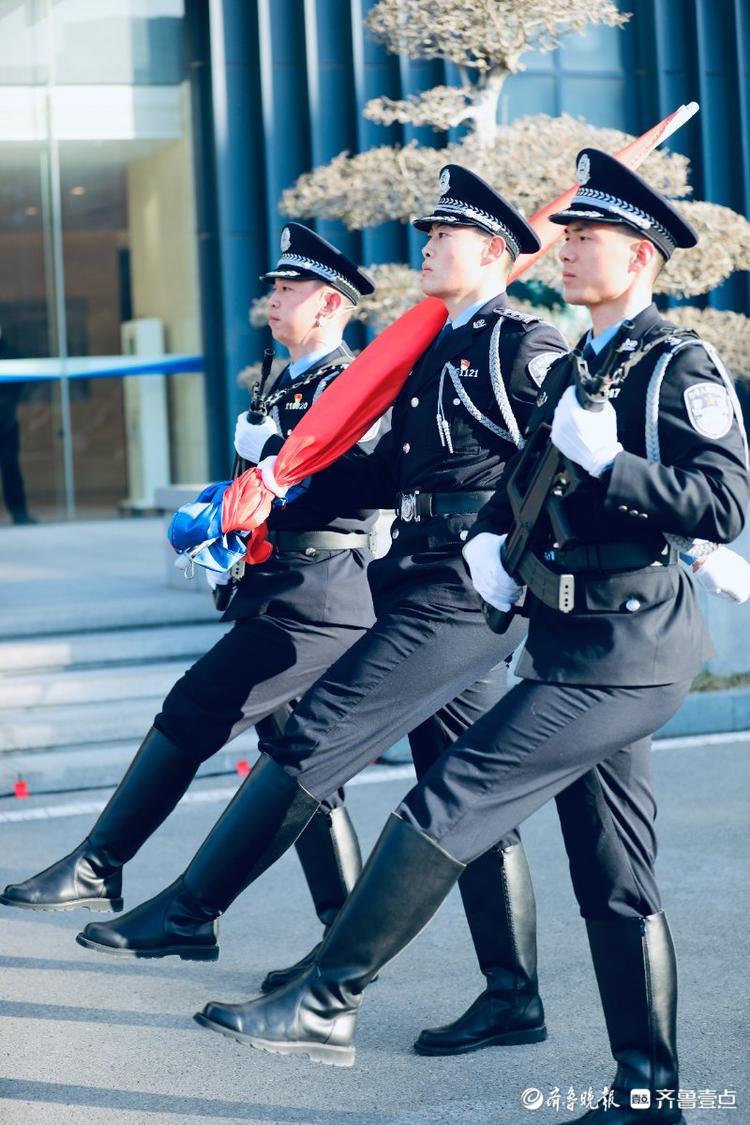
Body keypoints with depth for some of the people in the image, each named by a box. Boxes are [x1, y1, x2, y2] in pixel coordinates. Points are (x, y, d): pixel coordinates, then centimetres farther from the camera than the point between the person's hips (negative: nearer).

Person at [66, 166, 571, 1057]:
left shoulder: (525, 348, -7)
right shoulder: (438, 349, 20)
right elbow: (392, 477, 22)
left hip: (466, 592, -10)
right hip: (430, 586, 10)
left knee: (315, 735, -11)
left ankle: (190, 909, -3)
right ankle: (513, 999, 15)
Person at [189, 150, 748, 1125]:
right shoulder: (572, 371, 19)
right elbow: (522, 478, 25)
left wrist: (607, 462, -23)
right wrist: (491, 537, 5)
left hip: (620, 654, -9)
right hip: (577, 648, 9)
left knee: (446, 804, -14)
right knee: (617, 886, 10)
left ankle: (327, 1004, -8)